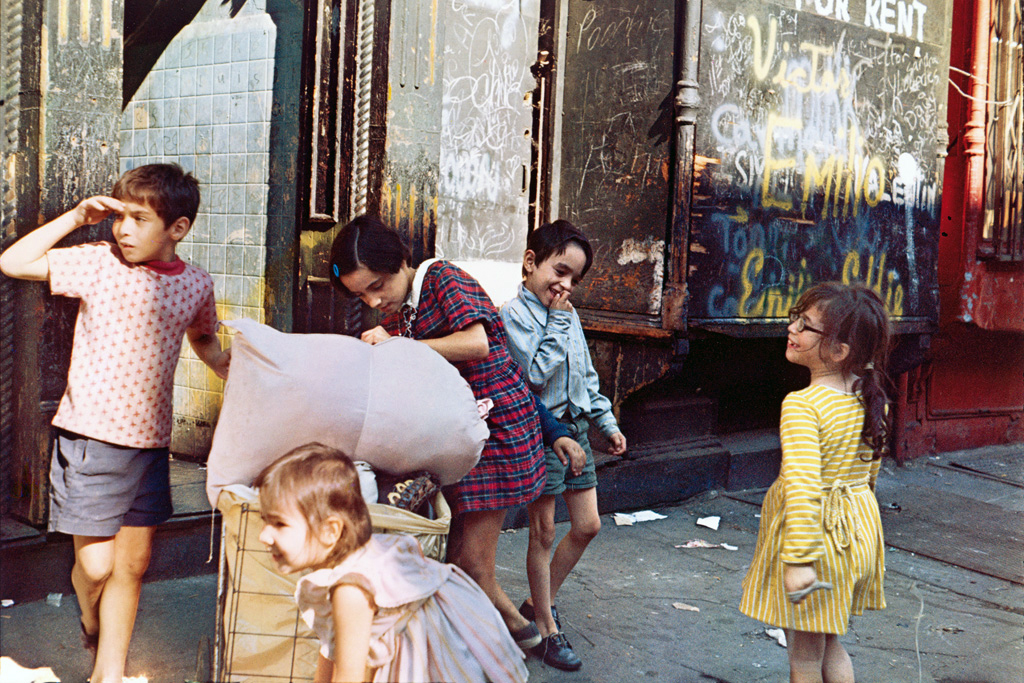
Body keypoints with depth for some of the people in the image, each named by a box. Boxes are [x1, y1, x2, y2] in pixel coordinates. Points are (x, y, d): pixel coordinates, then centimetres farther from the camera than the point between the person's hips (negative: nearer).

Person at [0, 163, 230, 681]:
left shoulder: (196, 284, 3)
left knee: (133, 564, 9)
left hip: (150, 443, 3)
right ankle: (91, 626, 35)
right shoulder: (98, 261, -6)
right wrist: (77, 218, -12)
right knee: (95, 564, 0)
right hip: (88, 439, -3)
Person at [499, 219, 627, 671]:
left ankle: (539, 603, 29)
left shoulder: (569, 317, 11)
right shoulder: (514, 315, -12)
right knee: (544, 533, 2)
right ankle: (547, 630, 15)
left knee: (587, 525, 11)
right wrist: (558, 322, -17)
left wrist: (607, 423, 18)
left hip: (575, 429, 8)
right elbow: (536, 374, -22)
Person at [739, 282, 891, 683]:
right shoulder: (873, 398, -1)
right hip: (860, 527, 7)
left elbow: (802, 486, -29)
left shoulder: (801, 405, -24)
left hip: (814, 531, -7)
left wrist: (799, 560, -28)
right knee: (830, 645, 25)